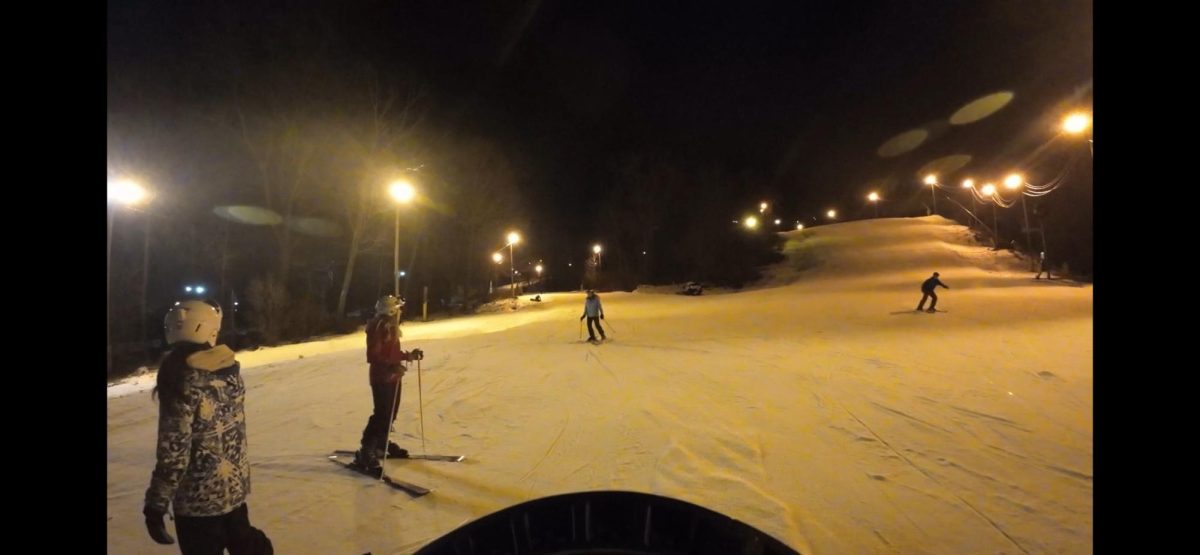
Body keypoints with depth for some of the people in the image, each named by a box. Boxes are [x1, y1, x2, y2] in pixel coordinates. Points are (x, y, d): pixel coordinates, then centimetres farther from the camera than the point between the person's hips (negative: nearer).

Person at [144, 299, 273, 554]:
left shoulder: (183, 380, -23)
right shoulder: (230, 367, -6)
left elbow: (174, 450, -19)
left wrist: (156, 504, -10)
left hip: (199, 496, -5)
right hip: (236, 483, 5)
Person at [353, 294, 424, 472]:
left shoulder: (390, 325, 12)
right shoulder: (378, 326, -18)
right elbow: (373, 356, -24)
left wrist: (409, 355, 15)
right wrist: (390, 367, -35)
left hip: (392, 377, 10)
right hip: (381, 377, -10)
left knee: (390, 413, 19)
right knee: (382, 415, -11)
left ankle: (383, 443, 36)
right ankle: (365, 453, -3)